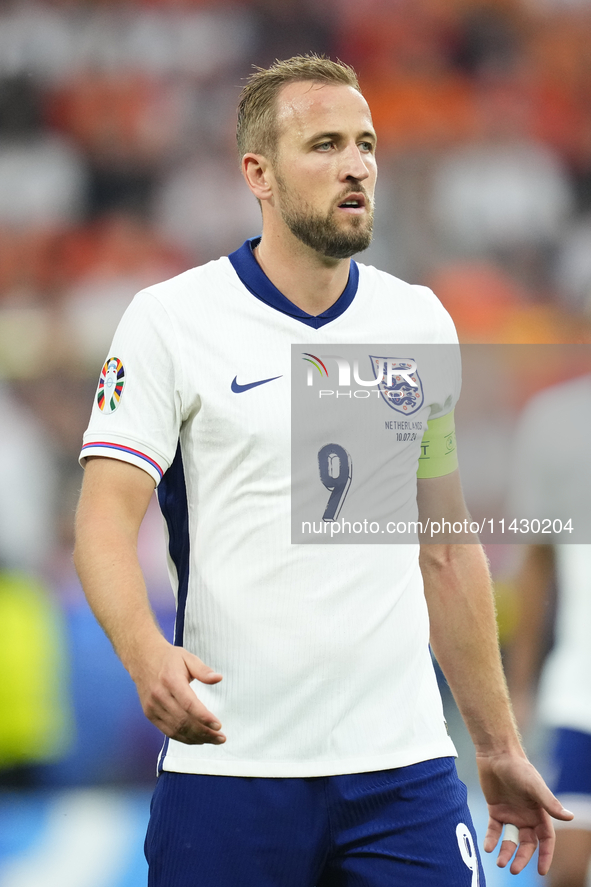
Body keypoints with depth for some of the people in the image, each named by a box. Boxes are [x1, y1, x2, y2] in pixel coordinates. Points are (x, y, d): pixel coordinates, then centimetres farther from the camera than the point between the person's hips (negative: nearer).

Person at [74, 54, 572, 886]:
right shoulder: (170, 319, -2)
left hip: (403, 764, 3)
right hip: (227, 764, -3)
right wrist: (146, 653, -28)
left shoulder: (421, 321, 12)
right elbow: (106, 515, -8)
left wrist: (498, 745, 17)